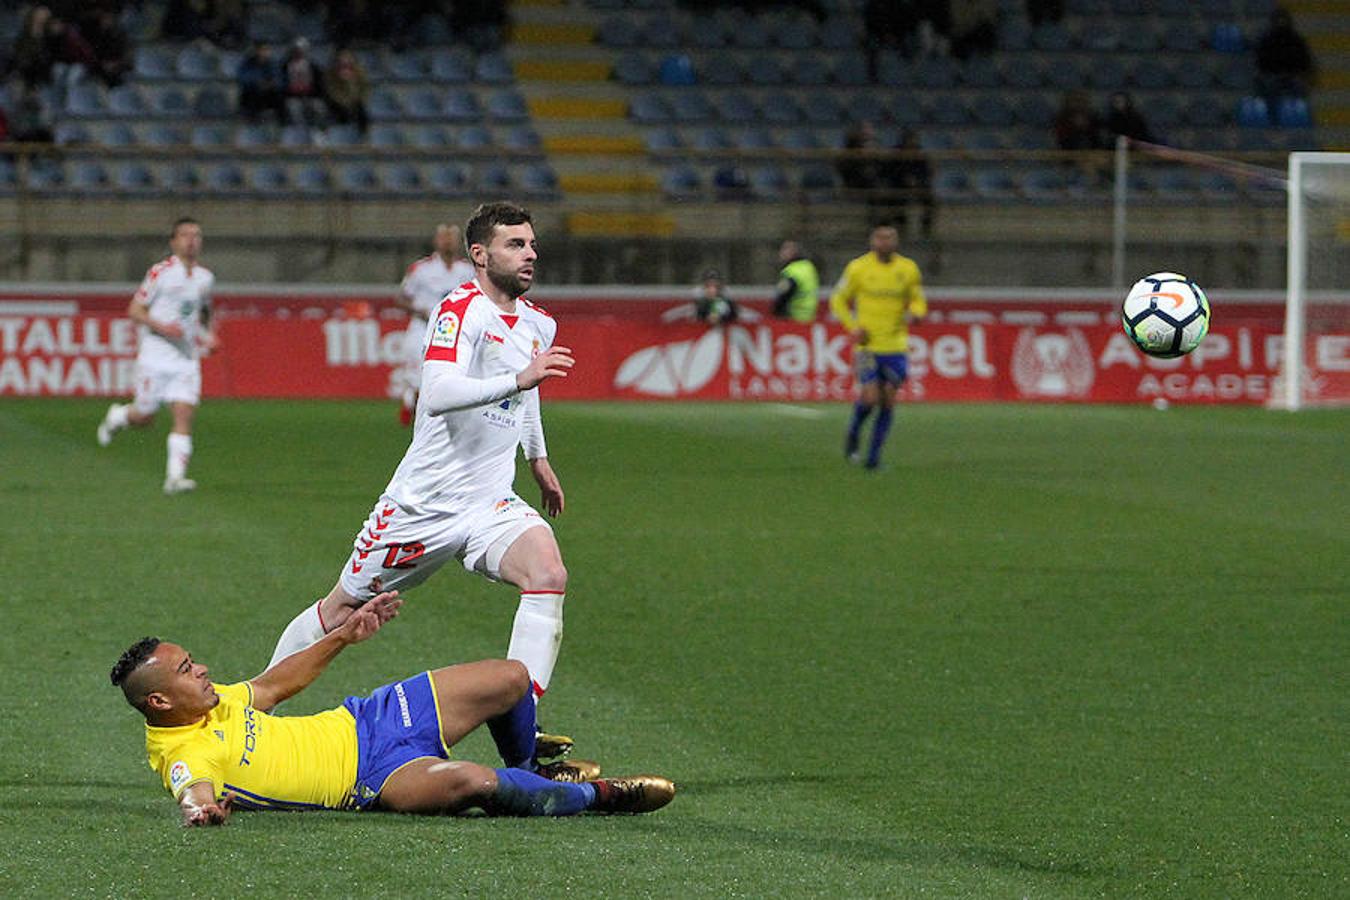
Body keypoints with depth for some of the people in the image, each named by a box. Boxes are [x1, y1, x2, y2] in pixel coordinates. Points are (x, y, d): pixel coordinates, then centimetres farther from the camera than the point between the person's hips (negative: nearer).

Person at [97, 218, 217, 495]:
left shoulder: (205, 277, 9)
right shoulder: (161, 272, -7)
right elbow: (135, 310, -6)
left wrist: (208, 335, 8)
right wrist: (161, 327, -21)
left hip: (187, 359, 3)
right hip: (155, 355, -3)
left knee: (184, 415, -12)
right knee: (144, 417, 5)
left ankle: (175, 476, -15)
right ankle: (117, 416, 39)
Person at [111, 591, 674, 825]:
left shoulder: (215, 701, 7)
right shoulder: (182, 754, -19)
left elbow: (275, 683, 23)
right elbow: (193, 790, -40)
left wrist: (344, 636, 25)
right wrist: (201, 807, -65)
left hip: (363, 720, 9)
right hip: (369, 779, -9)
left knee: (511, 678, 7)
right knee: (473, 782, -36)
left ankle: (530, 771, 39)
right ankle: (596, 796, -9)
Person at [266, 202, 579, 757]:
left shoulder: (539, 324, 9)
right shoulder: (460, 310, -17)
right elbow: (437, 395, -35)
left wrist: (539, 459, 40)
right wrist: (519, 379, -44)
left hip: (492, 504, 5)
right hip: (425, 500, -5)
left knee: (548, 573, -24)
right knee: (344, 607, 6)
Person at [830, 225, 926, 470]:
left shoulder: (908, 269, 3)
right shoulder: (858, 268, -3)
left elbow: (918, 302, 13)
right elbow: (838, 301, 7)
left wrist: (913, 314, -11)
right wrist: (853, 327, -7)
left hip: (896, 346, 2)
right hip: (867, 346, -2)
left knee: (888, 402, 1)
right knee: (870, 398, -14)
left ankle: (874, 456, 11)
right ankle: (853, 432, 16)